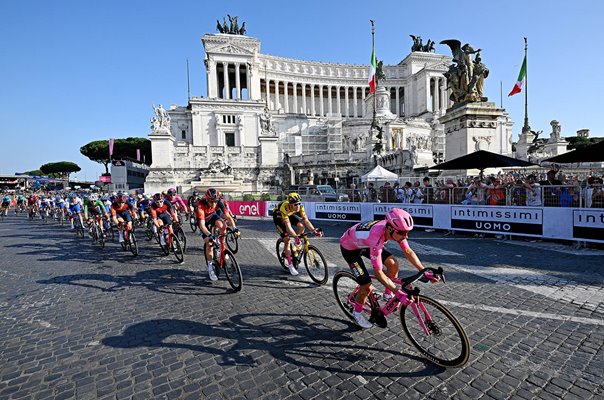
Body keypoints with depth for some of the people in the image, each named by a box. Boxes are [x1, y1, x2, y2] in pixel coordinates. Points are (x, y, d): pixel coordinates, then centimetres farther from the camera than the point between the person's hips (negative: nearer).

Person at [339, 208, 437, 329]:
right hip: (349, 248, -6)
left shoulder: (395, 229, -22)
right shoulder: (376, 238, -42)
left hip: (365, 244, 6)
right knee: (367, 287, -10)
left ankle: (388, 294, 14)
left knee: (393, 264, -11)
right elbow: (378, 273, -35)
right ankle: (357, 312, 19)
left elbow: (408, 252, -7)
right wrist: (398, 293, -33)